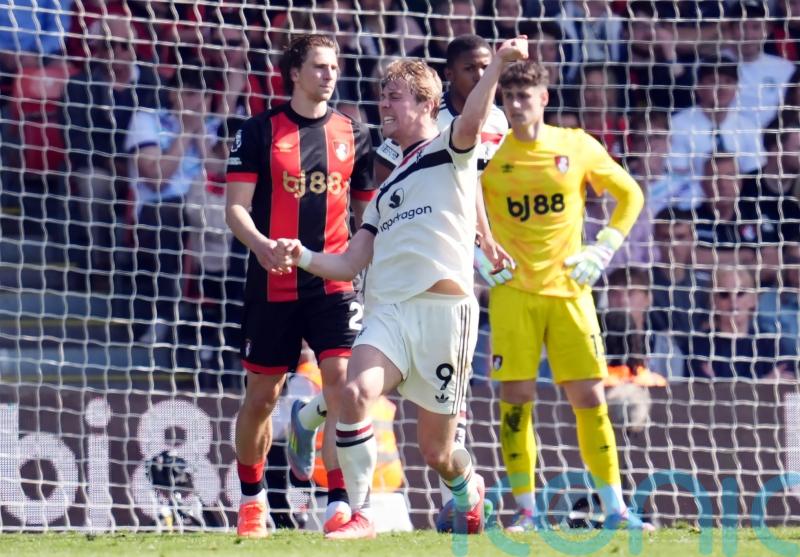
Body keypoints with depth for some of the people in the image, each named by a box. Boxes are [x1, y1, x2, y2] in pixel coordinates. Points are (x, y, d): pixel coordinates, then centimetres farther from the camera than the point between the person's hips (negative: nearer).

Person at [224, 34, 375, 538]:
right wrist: (260, 244, -23)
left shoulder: (354, 134, 8)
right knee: (262, 395, 9)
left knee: (343, 380, -15)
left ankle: (339, 505, -15)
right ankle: (252, 499, 29)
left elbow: (366, 208, 18)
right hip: (273, 283, -1)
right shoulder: (260, 131, -1)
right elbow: (236, 207, -5)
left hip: (334, 283, 1)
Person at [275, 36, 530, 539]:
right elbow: (350, 264, 24)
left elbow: (471, 122, -17)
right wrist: (304, 257, 5)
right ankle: (361, 515, -19)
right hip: (388, 310, 5)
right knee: (356, 391, -26)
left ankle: (469, 489, 35)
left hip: (443, 307, -5)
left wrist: (499, 65, -33)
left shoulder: (449, 151, 8)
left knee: (437, 452, 1)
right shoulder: (387, 189, 28)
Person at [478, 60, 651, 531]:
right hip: (513, 292, -1)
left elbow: (630, 195, 11)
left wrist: (605, 250, 1)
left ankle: (615, 509, 5)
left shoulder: (577, 147, 1)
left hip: (568, 288, 1)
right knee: (516, 397, -7)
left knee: (590, 398, -1)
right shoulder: (491, 155, -1)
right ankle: (526, 510, 0)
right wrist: (480, 245, -5)